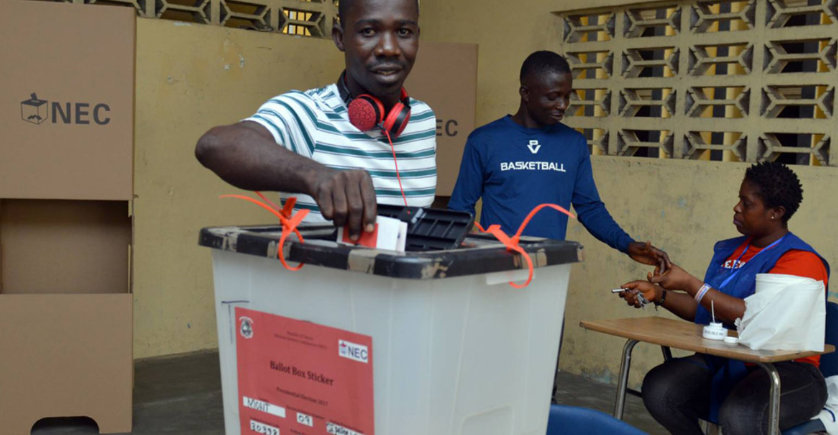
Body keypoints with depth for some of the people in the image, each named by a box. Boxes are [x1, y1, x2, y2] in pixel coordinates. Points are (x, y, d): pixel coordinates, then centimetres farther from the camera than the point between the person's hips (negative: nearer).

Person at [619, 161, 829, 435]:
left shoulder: (801, 260, -10)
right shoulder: (730, 250, 14)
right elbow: (703, 309, 22)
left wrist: (689, 284, -21)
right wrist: (658, 294, 7)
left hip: (786, 371, -7)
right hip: (721, 364, 7)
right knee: (657, 389, -18)